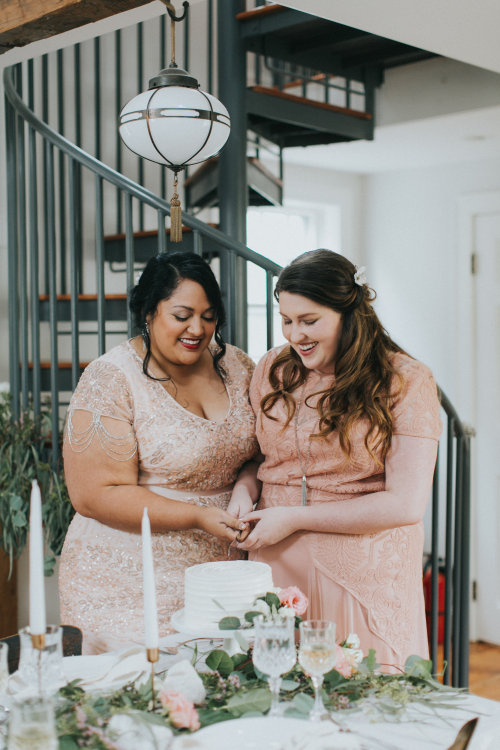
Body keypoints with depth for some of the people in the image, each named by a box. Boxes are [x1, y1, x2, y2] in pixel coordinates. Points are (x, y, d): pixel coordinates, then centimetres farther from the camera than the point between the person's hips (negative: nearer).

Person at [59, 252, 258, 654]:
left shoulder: (236, 367, 5)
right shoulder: (111, 380, -11)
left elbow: (263, 452, 14)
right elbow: (96, 496, -15)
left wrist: (246, 485, -8)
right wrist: (197, 517, -19)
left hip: (221, 576, 5)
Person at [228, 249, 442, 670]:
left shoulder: (406, 382, -8)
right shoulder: (272, 371, 6)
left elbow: (407, 504, -12)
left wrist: (295, 518, -12)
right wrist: (243, 488, -3)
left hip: (364, 578, -3)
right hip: (276, 568, 4)